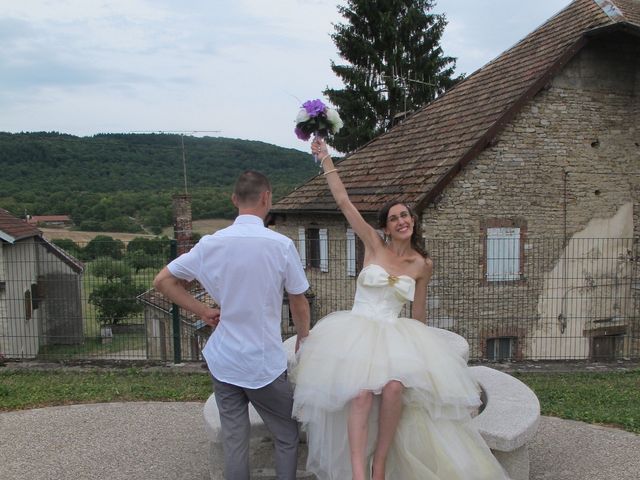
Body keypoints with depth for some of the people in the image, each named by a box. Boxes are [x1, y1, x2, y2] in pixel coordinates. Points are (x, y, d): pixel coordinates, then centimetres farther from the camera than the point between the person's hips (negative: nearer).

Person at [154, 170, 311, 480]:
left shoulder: (211, 243, -4)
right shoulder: (281, 245, -14)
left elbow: (162, 281, 3)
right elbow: (299, 305, -4)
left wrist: (203, 311, 7)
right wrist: (303, 341, 13)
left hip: (223, 361, 4)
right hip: (266, 363, -3)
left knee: (234, 441, 14)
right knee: (287, 437, 16)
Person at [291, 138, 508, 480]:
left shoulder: (423, 265, 7)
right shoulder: (374, 244, 3)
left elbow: (418, 314, 18)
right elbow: (343, 202, -2)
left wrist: (422, 348, 23)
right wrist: (325, 158, -3)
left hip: (394, 334, 2)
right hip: (356, 329, -1)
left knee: (394, 387, -30)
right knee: (362, 393, -30)